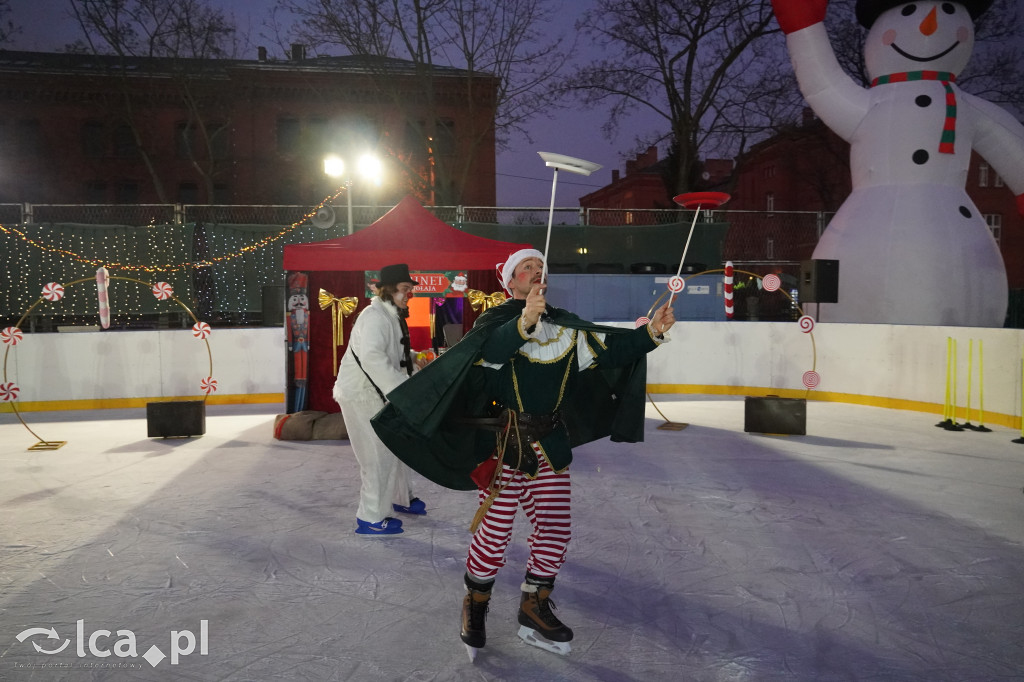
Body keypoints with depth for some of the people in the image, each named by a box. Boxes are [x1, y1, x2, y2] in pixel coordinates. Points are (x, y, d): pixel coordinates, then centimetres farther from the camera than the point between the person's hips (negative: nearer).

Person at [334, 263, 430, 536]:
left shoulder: (391, 315, 12)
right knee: (379, 455, -5)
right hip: (361, 394, -10)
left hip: (377, 392, 10)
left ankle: (400, 498, 39)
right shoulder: (375, 316, -21)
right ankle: (371, 518, 7)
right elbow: (372, 357, -36)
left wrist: (413, 361, 6)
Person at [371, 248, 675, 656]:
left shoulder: (566, 326, 10)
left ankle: (534, 608, 26)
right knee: (494, 532, 0)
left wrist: (650, 333, -10)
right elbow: (491, 351, -29)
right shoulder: (496, 320, -7)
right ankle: (475, 606, 25)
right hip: (504, 443, -5)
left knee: (556, 528, 7)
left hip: (550, 445, 6)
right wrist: (525, 322, -45)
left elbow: (608, 348, 3)